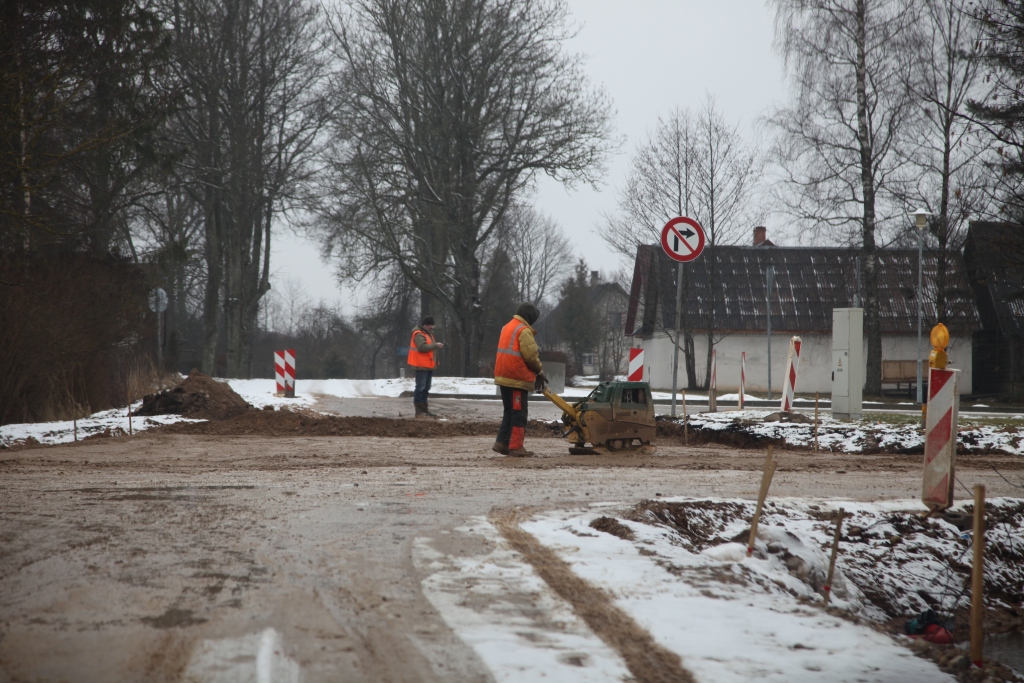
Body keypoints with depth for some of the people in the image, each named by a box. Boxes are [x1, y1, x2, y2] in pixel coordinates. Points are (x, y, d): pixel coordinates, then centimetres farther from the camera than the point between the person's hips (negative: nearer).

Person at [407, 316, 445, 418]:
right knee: (420, 387, -10)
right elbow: (422, 347, -27)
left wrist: (438, 345, 7)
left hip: (428, 365, 10)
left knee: (426, 388, 14)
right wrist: (436, 345, -24)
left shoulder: (428, 333, 18)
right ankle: (419, 411, -10)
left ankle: (424, 409, 20)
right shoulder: (418, 334, -14)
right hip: (421, 365, -10)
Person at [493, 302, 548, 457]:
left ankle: (502, 443, 14)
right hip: (518, 378, -9)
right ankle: (516, 447, -4)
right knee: (519, 413, -4)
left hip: (503, 376, 9)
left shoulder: (507, 328, 16)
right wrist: (540, 371, 0)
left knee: (509, 411, 16)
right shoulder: (524, 330, -13)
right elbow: (530, 355, -17)